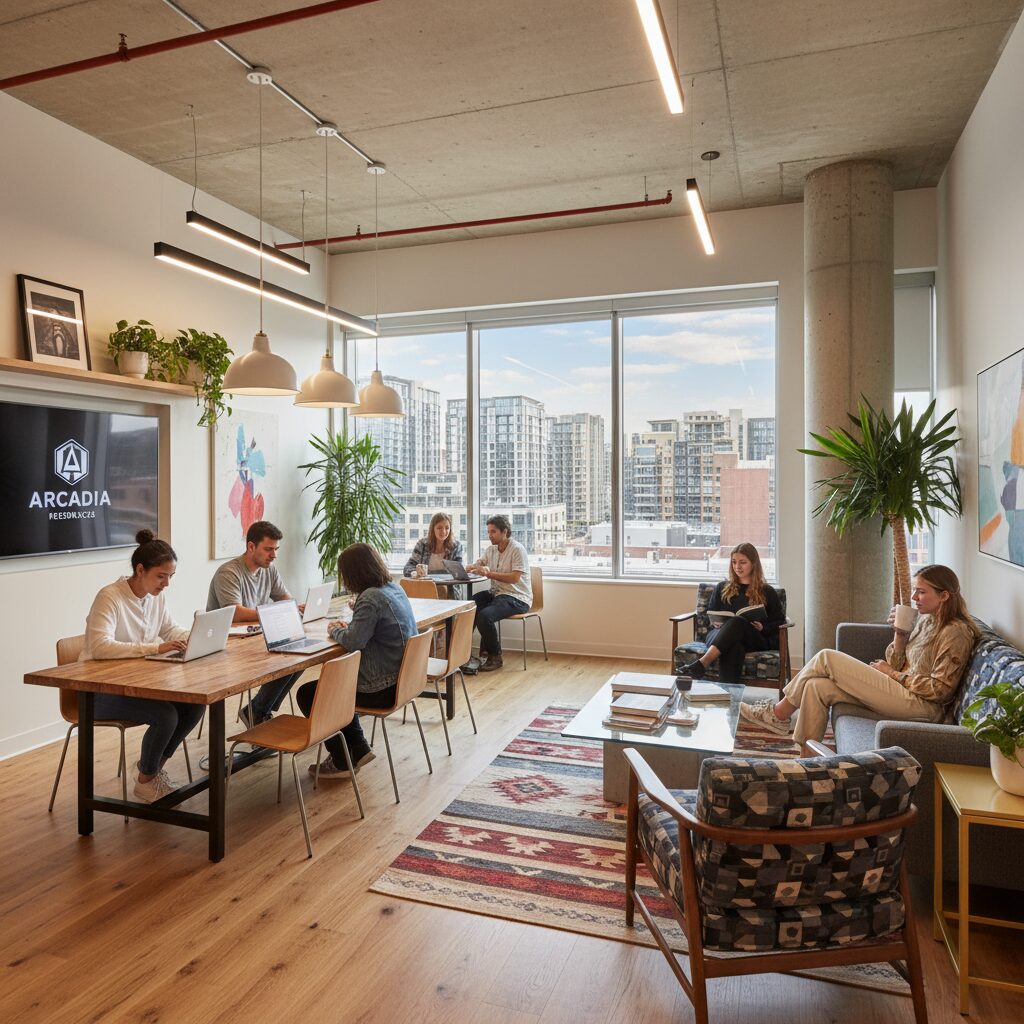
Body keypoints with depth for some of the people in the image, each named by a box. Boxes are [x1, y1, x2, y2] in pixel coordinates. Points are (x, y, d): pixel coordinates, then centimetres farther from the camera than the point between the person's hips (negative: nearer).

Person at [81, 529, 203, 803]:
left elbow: (169, 629, 14)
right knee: (165, 715, -26)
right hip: (102, 688, -7)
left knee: (194, 706, -12)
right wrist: (155, 648, -39)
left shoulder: (155, 595, 0)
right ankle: (145, 780, 3)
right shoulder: (110, 597, -22)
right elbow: (99, 646, -34)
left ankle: (152, 767, 13)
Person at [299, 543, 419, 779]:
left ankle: (341, 761, 13)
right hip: (402, 678, 10)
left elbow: (353, 641, -28)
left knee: (307, 694, 6)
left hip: (382, 688, -10)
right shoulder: (395, 589, 7)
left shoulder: (371, 598, -22)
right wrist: (347, 627, 5)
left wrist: (335, 630, -7)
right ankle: (358, 750, 26)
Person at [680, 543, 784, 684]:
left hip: (756, 641, -2)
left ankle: (702, 662, -59)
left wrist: (763, 628, -5)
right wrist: (717, 623, 2)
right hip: (720, 634, 2)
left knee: (738, 621, -39)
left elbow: (779, 621, 15)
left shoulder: (767, 592, 20)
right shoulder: (723, 588, 26)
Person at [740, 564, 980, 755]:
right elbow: (896, 664, 15)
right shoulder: (926, 620, 16)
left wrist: (893, 674, -8)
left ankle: (780, 714, 1)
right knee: (817, 686, -8)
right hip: (902, 691, 9)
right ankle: (808, 758, -3)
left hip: (921, 705, -9)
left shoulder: (956, 632, -10)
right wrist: (900, 635, -1)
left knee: (827, 658, -12)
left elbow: (940, 690, -15)